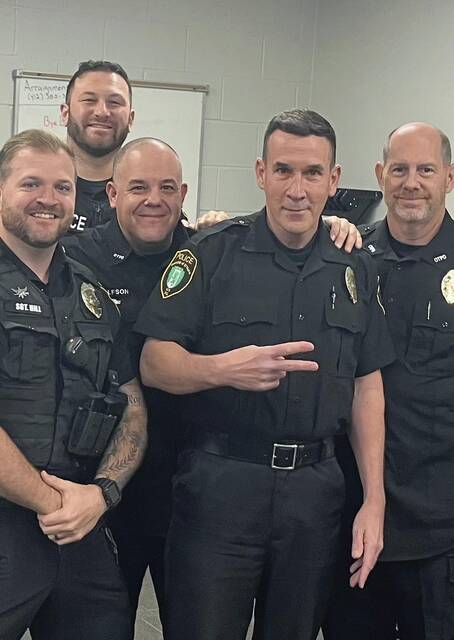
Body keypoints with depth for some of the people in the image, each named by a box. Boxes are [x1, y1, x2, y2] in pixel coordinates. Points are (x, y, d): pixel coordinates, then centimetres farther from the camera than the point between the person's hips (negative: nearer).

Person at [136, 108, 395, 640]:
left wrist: (374, 500, 5)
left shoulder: (354, 270, 8)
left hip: (314, 489, 4)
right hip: (219, 483, -4)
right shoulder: (212, 252, -5)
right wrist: (223, 368, -29)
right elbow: (153, 364, -9)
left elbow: (366, 387, 10)